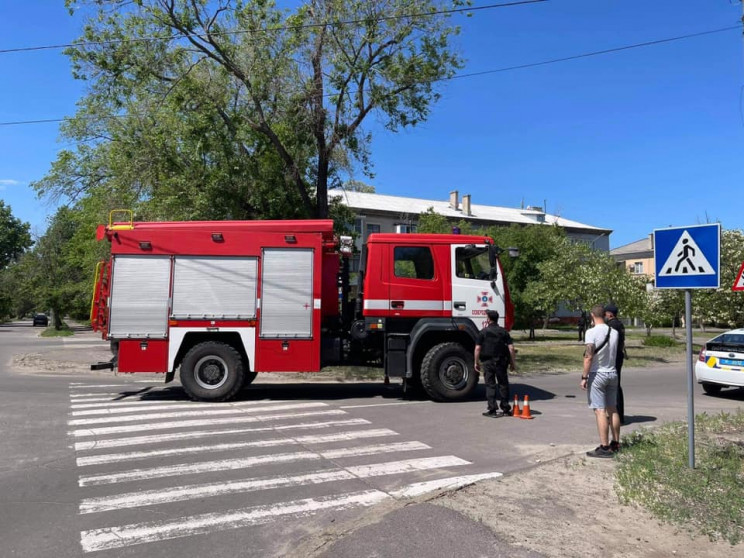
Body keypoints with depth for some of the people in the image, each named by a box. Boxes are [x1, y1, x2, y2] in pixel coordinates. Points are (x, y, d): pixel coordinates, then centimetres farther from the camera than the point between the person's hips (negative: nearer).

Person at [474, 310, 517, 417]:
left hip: (487, 362, -2)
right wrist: (513, 363, 4)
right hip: (501, 362, 2)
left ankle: (492, 410, 0)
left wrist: (476, 362, 2)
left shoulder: (483, 332, -4)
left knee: (490, 385, 2)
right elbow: (511, 348, -3)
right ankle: (505, 409, 17)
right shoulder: (504, 332, 2)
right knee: (503, 384, 11)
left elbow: (478, 348, -7)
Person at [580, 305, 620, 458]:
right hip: (612, 373, 7)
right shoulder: (614, 332, 5)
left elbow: (589, 356, -18)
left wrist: (584, 377, -13)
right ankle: (615, 443, 23)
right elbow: (615, 352, 14)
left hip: (597, 374, -7)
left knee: (600, 411, -5)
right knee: (612, 409, 14)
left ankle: (604, 447, -4)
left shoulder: (592, 332, -14)